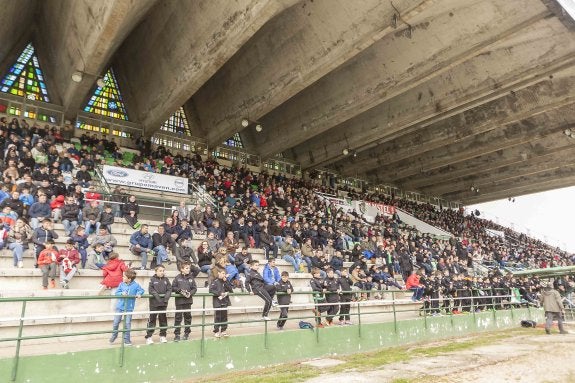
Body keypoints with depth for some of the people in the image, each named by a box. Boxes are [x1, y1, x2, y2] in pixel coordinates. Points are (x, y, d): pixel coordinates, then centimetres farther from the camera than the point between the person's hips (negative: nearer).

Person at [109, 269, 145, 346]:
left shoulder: (136, 285, -9)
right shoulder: (121, 284, -3)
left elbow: (141, 290, 3)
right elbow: (116, 293, -2)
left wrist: (139, 294, -17)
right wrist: (122, 293, -21)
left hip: (129, 308, -2)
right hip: (120, 307, 2)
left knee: (127, 324, 4)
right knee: (116, 323, 11)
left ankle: (126, 340, 18)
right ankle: (114, 336, 36)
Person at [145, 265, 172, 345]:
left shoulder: (166, 279, 7)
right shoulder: (152, 279, -4)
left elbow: (169, 289, 3)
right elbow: (150, 290, -11)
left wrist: (166, 297, -12)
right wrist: (157, 296, -21)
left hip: (163, 303, 4)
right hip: (154, 303, -4)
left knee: (163, 319, 11)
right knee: (152, 319, 0)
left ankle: (162, 336, 23)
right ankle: (148, 337, 8)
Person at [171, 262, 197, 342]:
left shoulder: (191, 278, 3)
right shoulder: (177, 277, -4)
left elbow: (194, 288, 4)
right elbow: (173, 287, -3)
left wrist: (190, 293, -13)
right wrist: (180, 290, -15)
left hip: (188, 300, 3)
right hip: (179, 300, -2)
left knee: (188, 316, 10)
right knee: (178, 317, 1)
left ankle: (187, 333, 23)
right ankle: (177, 334, 10)